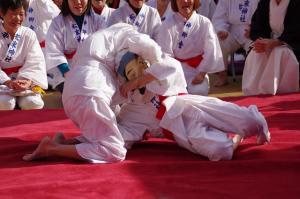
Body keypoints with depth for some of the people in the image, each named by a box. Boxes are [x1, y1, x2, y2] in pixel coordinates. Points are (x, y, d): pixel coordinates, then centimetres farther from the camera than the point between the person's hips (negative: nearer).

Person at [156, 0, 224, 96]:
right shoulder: (167, 25, -7)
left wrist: (202, 73, -10)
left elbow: (210, 51, -4)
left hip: (197, 70, 1)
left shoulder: (204, 23, -5)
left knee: (199, 92, -24)